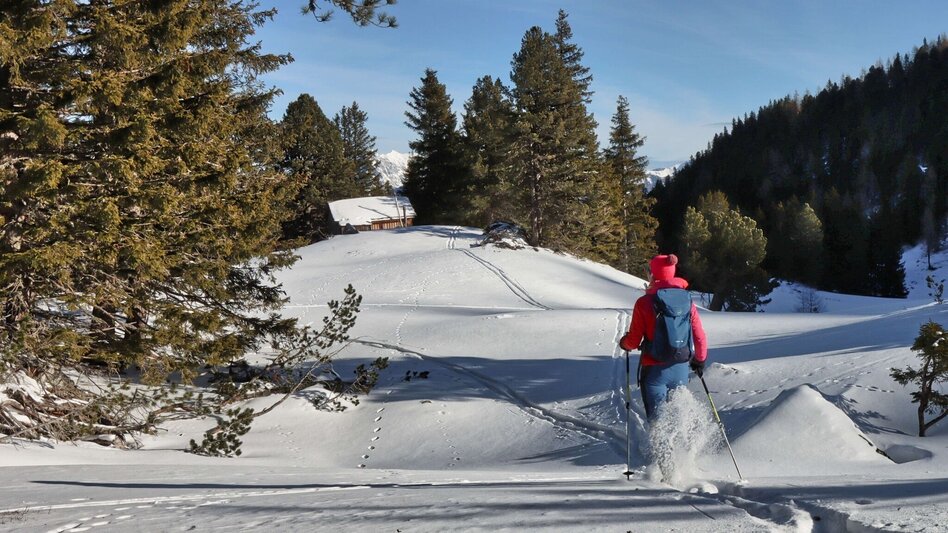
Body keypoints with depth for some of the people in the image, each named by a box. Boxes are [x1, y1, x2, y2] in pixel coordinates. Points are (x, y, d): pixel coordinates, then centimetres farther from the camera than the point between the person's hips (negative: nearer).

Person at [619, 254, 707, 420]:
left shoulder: (644, 302, -12)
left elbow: (633, 341, -9)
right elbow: (700, 338, 2)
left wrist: (624, 343, 15)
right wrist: (700, 360, 20)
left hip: (654, 370, -3)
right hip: (681, 369, 4)